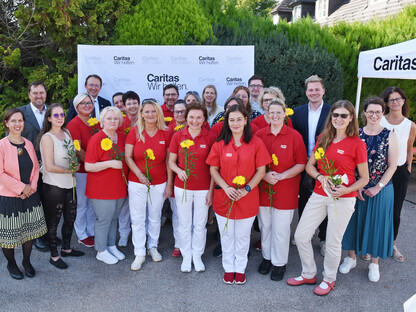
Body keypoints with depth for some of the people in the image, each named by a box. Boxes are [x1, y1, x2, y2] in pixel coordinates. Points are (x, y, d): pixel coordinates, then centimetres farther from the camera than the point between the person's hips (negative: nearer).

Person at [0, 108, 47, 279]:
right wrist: (21, 188, -14)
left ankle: (27, 261, 35)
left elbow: (36, 168, 9)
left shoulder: (29, 144, 3)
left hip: (30, 196, 5)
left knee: (29, 231, 14)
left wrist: (31, 187, -5)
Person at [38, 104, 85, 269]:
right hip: (53, 186, -7)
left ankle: (66, 248, 37)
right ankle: (54, 255, 21)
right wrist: (69, 170, -10)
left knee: (70, 218, 18)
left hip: (69, 184, 7)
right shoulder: (47, 138, -14)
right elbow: (50, 167, -17)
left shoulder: (66, 133, 7)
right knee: (53, 221, 7)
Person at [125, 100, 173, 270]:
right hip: (137, 182, 0)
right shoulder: (135, 131, -3)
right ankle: (139, 253, 17)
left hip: (159, 183, 1)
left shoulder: (166, 133, -2)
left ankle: (153, 246, 33)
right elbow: (128, 157, -3)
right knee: (138, 218, 4)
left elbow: (169, 161, 1)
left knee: (155, 218, 13)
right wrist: (140, 175, -14)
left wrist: (169, 184, 0)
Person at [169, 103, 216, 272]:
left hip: (203, 188, -1)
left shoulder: (210, 137, -5)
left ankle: (197, 256, 30)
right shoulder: (178, 136, -2)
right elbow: (171, 161, 5)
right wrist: (179, 171, -16)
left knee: (200, 225, 11)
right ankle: (186, 256, 31)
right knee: (184, 224, 12)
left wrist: (211, 190, -5)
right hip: (182, 187, 1)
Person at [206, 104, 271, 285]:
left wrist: (246, 189, -15)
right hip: (224, 198, 1)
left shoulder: (256, 143, -5)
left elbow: (261, 170, -4)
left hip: (247, 199, -1)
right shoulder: (219, 144, -1)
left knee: (242, 236, 13)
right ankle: (228, 268, 34)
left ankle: (240, 268, 35)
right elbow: (213, 170, 1)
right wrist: (226, 187, -13)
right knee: (227, 235, 14)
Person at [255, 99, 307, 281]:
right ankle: (267, 257, 35)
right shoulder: (259, 135, 1)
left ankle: (279, 263, 24)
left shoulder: (294, 136, -5)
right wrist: (264, 175, -12)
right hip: (263, 188, 3)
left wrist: (281, 176, -16)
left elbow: (301, 164, -5)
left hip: (285, 190, -2)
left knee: (281, 229, 5)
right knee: (265, 226, 14)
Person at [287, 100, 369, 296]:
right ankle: (309, 274, 29)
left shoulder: (357, 144, -8)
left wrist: (347, 190, -19)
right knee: (301, 235, 6)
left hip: (343, 199, -5)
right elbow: (309, 165, 11)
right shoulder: (323, 139, 5)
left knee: (333, 242, 7)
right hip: (319, 195, 5)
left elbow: (364, 178, -3)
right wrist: (320, 177, -9)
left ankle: (329, 279, 32)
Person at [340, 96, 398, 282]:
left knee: (377, 223, 9)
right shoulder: (356, 134, -1)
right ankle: (351, 257, 30)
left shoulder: (389, 136, -6)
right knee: (354, 221, 11)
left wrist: (378, 187, -11)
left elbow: (392, 166, -6)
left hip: (381, 189, -1)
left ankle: (374, 263, 27)